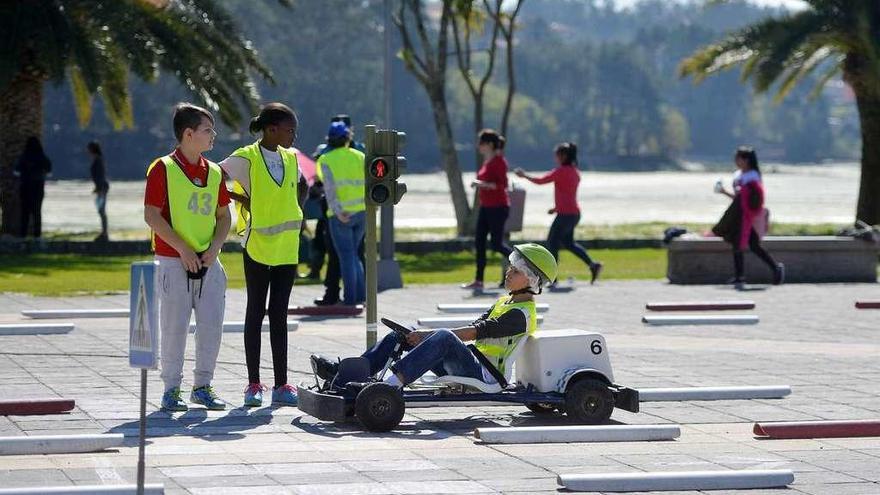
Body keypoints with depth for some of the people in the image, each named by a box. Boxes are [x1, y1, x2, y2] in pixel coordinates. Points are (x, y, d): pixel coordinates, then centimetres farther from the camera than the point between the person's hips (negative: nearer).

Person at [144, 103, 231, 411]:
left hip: (208, 262, 5)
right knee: (175, 326, -2)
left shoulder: (214, 172, 11)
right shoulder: (163, 169, -6)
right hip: (174, 260, -5)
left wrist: (215, 247, -2)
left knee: (212, 325, 4)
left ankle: (203, 386, 15)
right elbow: (152, 215, -10)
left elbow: (224, 214, 15)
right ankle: (171, 389, 7)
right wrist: (183, 249, -15)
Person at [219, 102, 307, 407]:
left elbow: (302, 185, 26)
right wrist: (240, 198, -11)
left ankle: (281, 384, 7)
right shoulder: (246, 158, -9)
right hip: (257, 245, -5)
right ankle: (253, 384, 7)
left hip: (287, 247, 5)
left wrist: (297, 213, 12)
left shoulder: (291, 158, 9)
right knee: (256, 313, 2)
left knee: (279, 315, 6)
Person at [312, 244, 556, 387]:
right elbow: (474, 327, 16)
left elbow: (478, 331, -17)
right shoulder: (504, 302, 23)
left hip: (487, 375, -10)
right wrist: (426, 337, 1)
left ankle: (391, 383, -49)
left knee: (444, 337, -37)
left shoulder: (522, 314, -8)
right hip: (468, 366, 10)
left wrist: (428, 335, -21)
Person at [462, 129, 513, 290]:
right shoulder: (487, 161, 11)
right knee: (479, 242, 4)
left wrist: (483, 184, -27)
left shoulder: (499, 161, -15)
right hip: (485, 207, 9)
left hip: (498, 208, -9)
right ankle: (478, 281, 5)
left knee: (497, 244, -5)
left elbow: (503, 184, -23)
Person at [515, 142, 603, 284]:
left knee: (552, 242, -1)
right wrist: (557, 207, 21)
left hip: (565, 214, -9)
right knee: (568, 242, 21)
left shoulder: (561, 171, -14)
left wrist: (524, 175, -2)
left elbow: (541, 180, -15)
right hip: (574, 213, 9)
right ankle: (592, 265, 14)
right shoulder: (575, 172, 13)